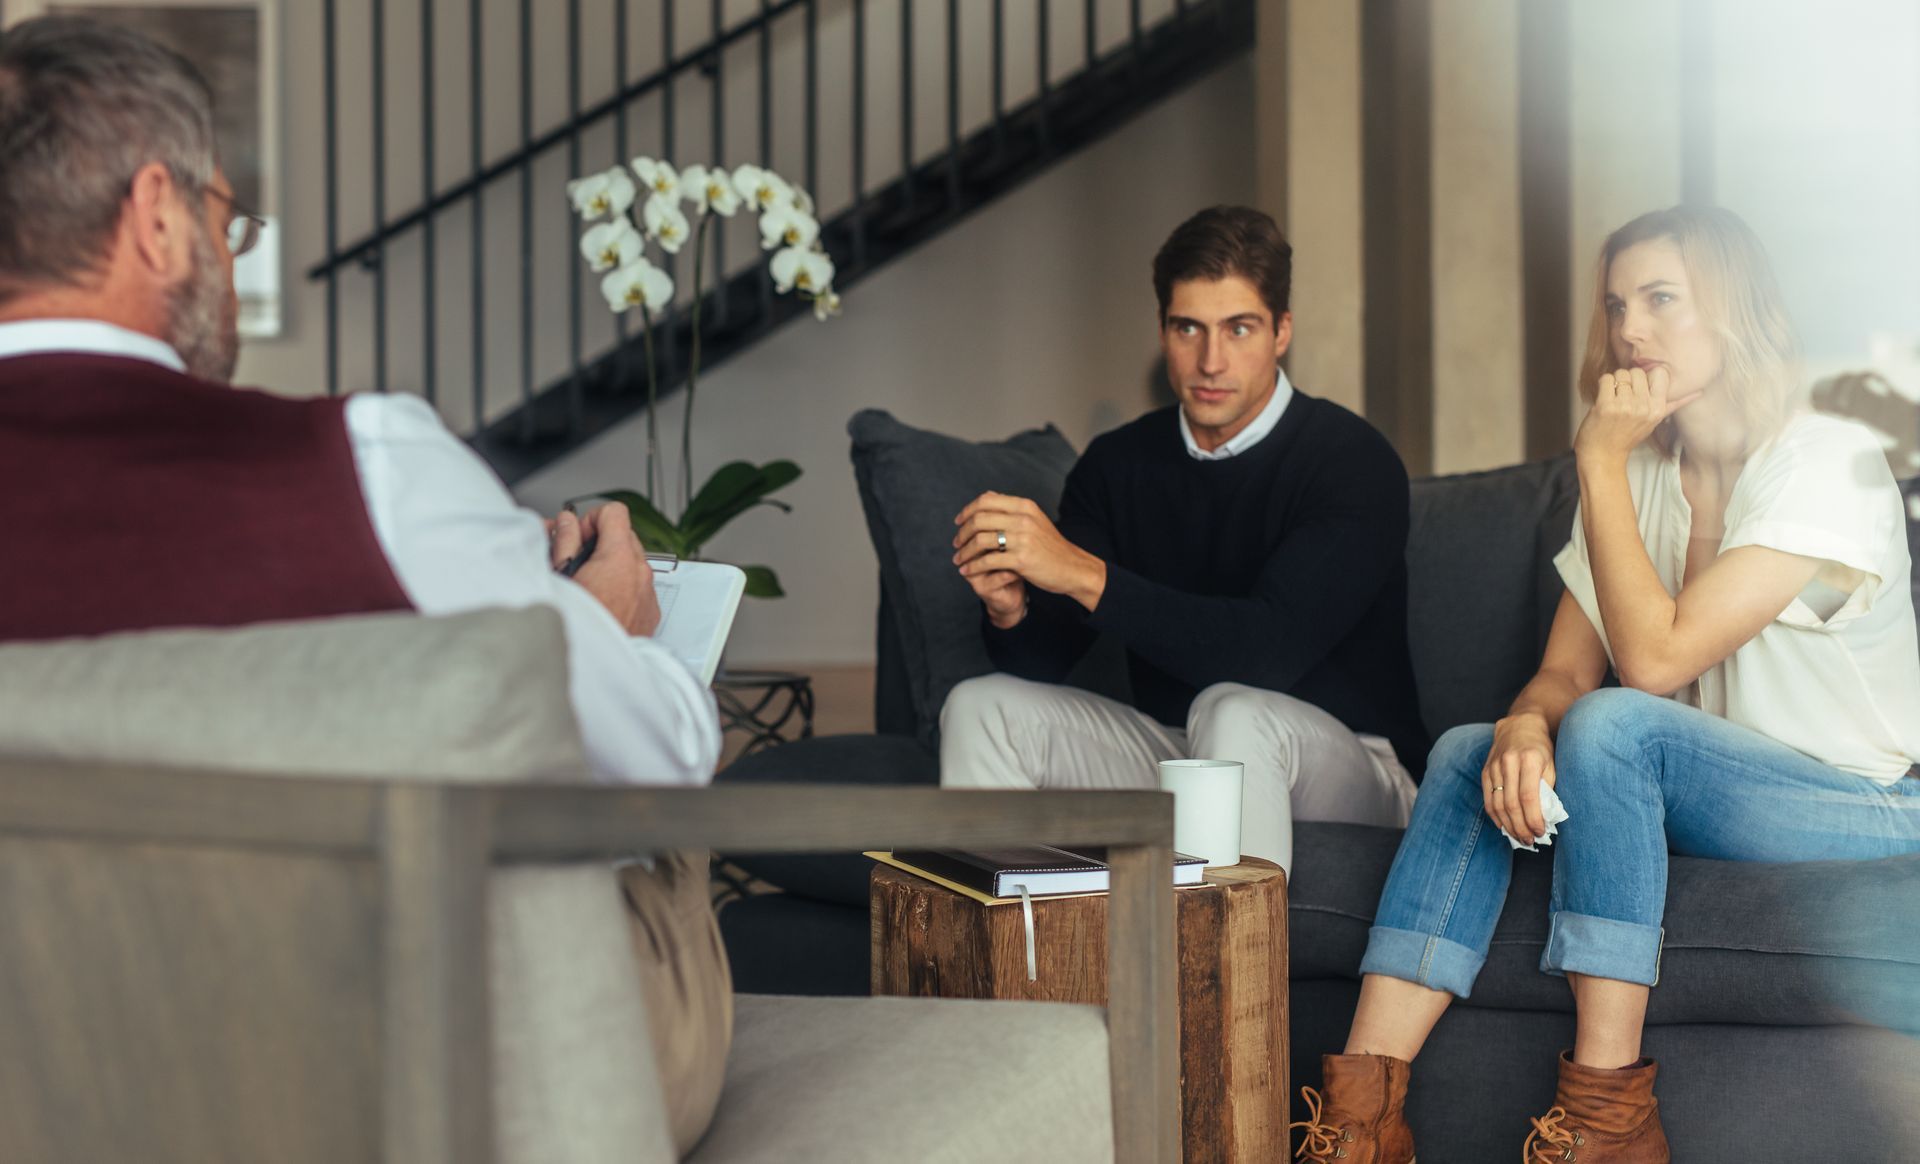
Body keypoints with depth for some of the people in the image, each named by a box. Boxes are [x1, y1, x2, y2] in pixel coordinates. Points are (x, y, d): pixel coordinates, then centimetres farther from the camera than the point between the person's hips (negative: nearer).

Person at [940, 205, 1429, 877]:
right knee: (981, 708, -10)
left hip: (1347, 767, -5)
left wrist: (1084, 574, -33)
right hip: (1172, 757, 5)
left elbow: (1270, 650, -28)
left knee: (1233, 712, -36)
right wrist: (1009, 611, -25)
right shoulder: (1119, 463, 3)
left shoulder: (1351, 461, -14)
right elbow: (1043, 660, 0)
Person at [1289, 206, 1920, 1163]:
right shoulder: (1638, 478, 9)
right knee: (1467, 754, -13)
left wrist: (1600, 460, -16)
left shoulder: (1829, 464, -14)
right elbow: (1564, 672, 3)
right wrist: (1527, 725, -22)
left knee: (1615, 726, -31)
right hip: (1724, 797, 7)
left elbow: (1656, 658, -22)